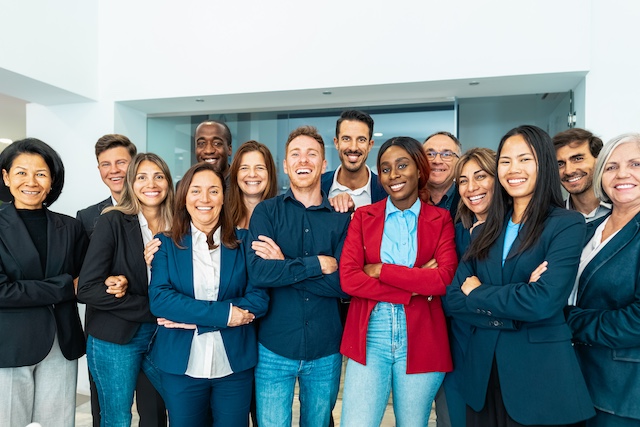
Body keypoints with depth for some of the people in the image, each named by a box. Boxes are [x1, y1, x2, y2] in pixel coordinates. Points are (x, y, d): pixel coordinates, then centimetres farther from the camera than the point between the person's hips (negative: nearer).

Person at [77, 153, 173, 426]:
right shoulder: (113, 222, -10)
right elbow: (87, 289, -15)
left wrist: (127, 287, -15)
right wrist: (152, 309, -17)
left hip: (162, 337, 4)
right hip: (115, 340, -3)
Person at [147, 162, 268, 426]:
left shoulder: (244, 242, -1)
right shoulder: (166, 244, -1)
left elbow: (259, 299, -9)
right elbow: (159, 299, -13)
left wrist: (192, 317, -16)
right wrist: (223, 313, -21)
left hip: (235, 363, 0)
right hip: (181, 364, 0)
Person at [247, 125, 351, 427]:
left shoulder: (341, 218, -1)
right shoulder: (266, 211, -3)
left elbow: (345, 284, -12)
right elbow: (258, 272, -18)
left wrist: (283, 266, -16)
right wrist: (319, 264, -17)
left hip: (325, 351, 1)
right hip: (274, 349, -1)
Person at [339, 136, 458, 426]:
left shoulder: (441, 220, 3)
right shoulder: (363, 216, 4)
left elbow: (445, 279, -12)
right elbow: (348, 278, -8)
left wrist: (380, 270, -11)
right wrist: (415, 287, -13)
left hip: (421, 340, 0)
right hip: (369, 338, 0)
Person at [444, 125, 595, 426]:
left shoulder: (567, 224, -8)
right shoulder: (486, 231, 7)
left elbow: (544, 302, -21)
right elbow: (452, 299, -1)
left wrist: (477, 294, -8)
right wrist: (510, 315, -15)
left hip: (540, 372, -4)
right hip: (482, 371, 5)